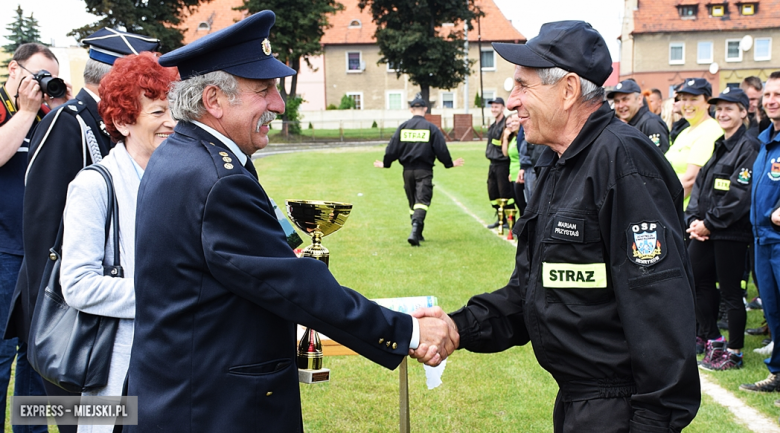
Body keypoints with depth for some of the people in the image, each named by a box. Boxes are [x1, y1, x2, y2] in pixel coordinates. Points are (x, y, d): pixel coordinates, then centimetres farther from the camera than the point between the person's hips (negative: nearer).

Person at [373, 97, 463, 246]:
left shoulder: (402, 127, 4)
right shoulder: (431, 128, -2)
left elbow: (392, 148, 3)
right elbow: (441, 150, -2)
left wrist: (385, 164, 18)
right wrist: (449, 163, 13)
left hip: (407, 170, 3)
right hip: (424, 171, -3)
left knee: (413, 202, 16)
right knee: (422, 201, -9)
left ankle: (417, 233, 22)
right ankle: (415, 230, -30)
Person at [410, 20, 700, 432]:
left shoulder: (622, 159, -20)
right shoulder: (556, 165, 11)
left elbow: (661, 304, -25)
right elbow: (528, 287, 12)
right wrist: (462, 326, -3)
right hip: (573, 398, 9)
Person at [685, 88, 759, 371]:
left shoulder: (749, 148, -10)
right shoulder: (717, 146, 15)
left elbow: (739, 195, -17)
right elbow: (700, 184, 13)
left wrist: (710, 223, -16)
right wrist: (694, 219, -2)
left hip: (731, 232, -8)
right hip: (705, 230, 8)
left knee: (730, 292, -1)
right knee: (696, 280, 12)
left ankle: (734, 353, 11)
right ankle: (712, 340, 28)